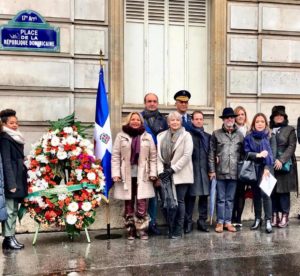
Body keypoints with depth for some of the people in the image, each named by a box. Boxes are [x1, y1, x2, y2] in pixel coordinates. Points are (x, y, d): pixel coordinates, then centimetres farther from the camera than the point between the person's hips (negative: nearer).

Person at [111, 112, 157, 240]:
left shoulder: (148, 137, 8)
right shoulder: (121, 136, 4)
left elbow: (153, 157, 7)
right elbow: (115, 156, 1)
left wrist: (153, 173, -1)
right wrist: (116, 173, -7)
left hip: (142, 176, 0)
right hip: (126, 176, 0)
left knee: (142, 205, -5)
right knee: (129, 205, 6)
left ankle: (142, 230, 5)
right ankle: (130, 230, 15)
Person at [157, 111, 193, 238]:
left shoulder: (186, 135, 0)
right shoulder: (161, 136, 10)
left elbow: (187, 155, -9)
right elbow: (158, 155, 4)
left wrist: (172, 169, -14)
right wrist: (160, 171, -10)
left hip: (180, 174, -3)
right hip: (166, 174, 3)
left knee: (179, 201, 0)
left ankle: (178, 230, 10)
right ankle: (170, 228, 14)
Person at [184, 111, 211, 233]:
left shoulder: (207, 136, 15)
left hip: (204, 171, 4)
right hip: (191, 170, -4)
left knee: (204, 196, 6)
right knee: (190, 196, -1)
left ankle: (202, 221, 15)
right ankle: (188, 222, 7)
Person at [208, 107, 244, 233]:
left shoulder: (240, 135, 8)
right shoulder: (216, 134, 2)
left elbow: (243, 153, 10)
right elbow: (211, 153, 1)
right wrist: (212, 170, -4)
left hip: (234, 172, 2)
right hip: (220, 172, -2)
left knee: (230, 199, 9)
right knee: (221, 198, 4)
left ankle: (228, 222, 17)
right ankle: (220, 222, 13)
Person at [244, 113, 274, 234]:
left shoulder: (269, 136, 1)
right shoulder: (249, 137, 5)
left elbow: (271, 153, -4)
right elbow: (246, 153, -2)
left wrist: (268, 168, -14)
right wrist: (258, 155, -17)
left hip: (265, 168, -2)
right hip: (253, 169, 2)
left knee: (265, 193, -13)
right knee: (256, 194, 8)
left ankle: (268, 221, -9)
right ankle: (257, 219, 18)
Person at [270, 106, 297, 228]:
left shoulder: (290, 130, 6)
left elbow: (292, 147, -4)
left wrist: (281, 160, -14)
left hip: (285, 165, -2)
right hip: (270, 165, 2)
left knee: (284, 190, -2)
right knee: (272, 191, 2)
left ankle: (285, 216, 4)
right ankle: (274, 215, 9)